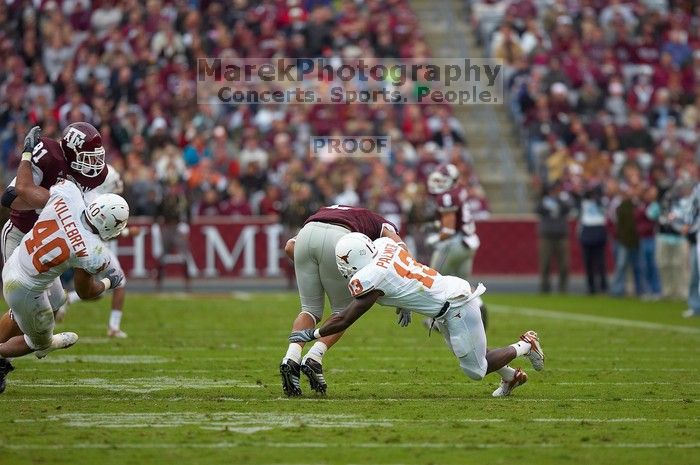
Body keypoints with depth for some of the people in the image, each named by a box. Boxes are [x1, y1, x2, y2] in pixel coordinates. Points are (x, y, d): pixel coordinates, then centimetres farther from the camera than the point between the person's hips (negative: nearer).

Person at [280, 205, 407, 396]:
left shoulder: (325, 212, 42)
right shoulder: (381, 225, 33)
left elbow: (290, 246, 26)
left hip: (305, 236, 4)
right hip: (336, 242, -4)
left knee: (311, 309, 18)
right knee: (344, 312, 16)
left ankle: (291, 358, -4)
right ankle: (314, 358, -3)